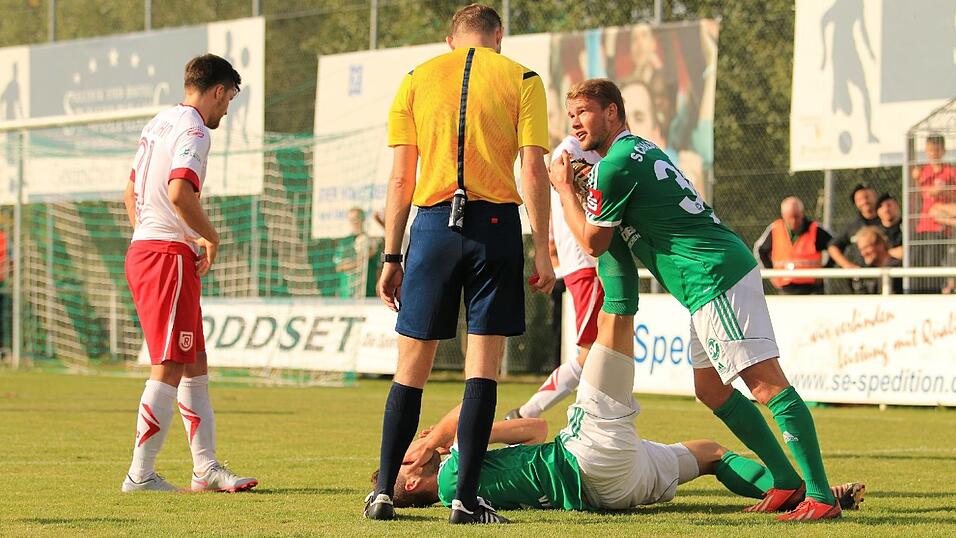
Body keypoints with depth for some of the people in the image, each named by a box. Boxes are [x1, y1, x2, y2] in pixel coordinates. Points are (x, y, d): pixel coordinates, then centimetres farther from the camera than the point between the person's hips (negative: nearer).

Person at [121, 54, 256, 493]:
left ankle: (206, 468, 13)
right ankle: (141, 474, -9)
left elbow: (131, 192, 26)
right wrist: (211, 239, -13)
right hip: (170, 255, -10)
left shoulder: (159, 123, 19)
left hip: (142, 251, 10)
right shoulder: (193, 130, -11)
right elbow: (179, 192, -26)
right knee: (169, 368, -8)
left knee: (195, 365, 12)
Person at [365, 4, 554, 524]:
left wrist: (391, 256, 8)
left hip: (433, 222, 2)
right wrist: (542, 252, 0)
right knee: (483, 365, 1)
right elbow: (533, 174, -2)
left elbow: (400, 178, 6)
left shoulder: (417, 80, 11)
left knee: (412, 364, 8)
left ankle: (384, 492, 6)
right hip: (496, 223, -2)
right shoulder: (522, 80, 6)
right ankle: (466, 499, -3)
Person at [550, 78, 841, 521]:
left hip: (715, 277, -11)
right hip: (712, 282, 11)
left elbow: (592, 242, 0)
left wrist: (564, 189, 11)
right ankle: (787, 481, 17)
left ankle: (820, 496, -19)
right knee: (711, 389, 17)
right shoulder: (640, 150, 23)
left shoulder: (615, 166, -9)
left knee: (766, 383, -14)